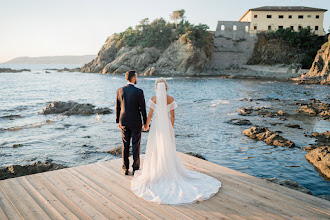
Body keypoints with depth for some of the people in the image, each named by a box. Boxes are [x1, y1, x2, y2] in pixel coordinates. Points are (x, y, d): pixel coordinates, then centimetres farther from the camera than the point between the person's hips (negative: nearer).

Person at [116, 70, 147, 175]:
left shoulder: (119, 91, -2)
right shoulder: (139, 92, -14)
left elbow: (117, 107, 5)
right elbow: (142, 108, -10)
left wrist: (118, 121, 16)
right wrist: (145, 122, 2)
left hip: (124, 122, 4)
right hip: (136, 122, -4)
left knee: (125, 146, 12)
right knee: (135, 146, 6)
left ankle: (125, 169, 19)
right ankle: (135, 168, 13)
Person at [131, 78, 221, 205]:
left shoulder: (154, 99, -8)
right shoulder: (171, 99, -2)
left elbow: (150, 114, -5)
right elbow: (173, 116, 1)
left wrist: (146, 125, 10)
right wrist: (171, 128, 12)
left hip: (157, 126, -2)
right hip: (167, 126, 2)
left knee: (155, 150, 7)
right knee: (168, 150, 13)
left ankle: (156, 172, 12)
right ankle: (170, 170, 21)